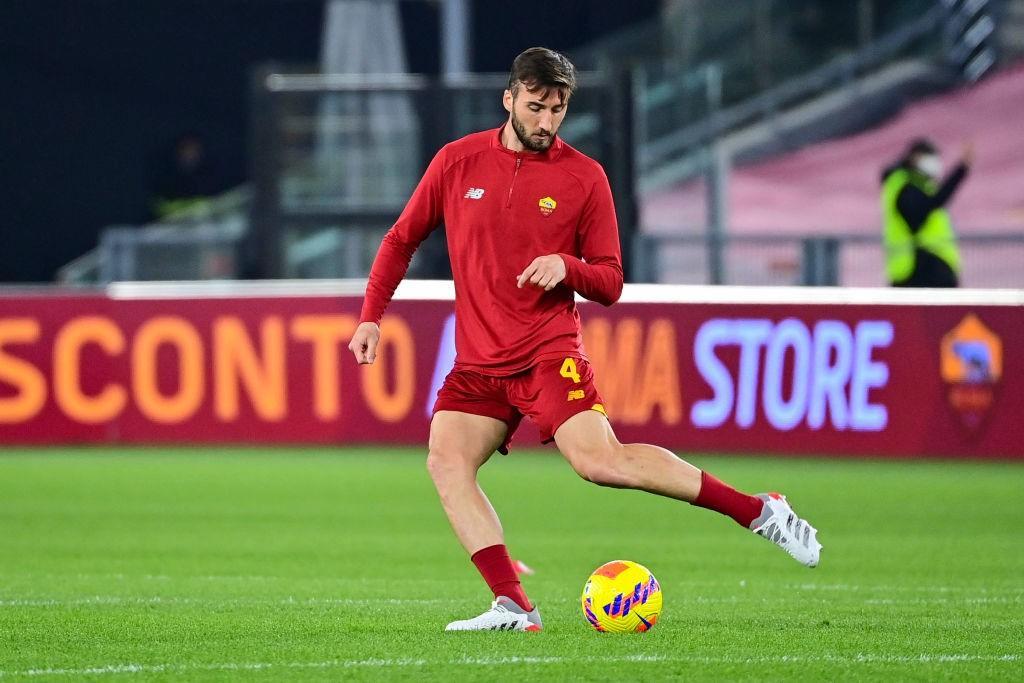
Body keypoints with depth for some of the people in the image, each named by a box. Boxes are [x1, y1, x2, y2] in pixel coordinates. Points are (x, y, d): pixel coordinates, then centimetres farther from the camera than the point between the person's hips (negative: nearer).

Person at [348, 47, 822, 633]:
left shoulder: (584, 178, 0)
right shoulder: (458, 161, 6)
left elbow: (611, 284, 4)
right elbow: (402, 240, 17)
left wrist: (566, 267, -17)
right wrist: (371, 317, 8)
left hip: (550, 352, -4)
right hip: (478, 361, 4)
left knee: (599, 459, -23)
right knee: (446, 460, -19)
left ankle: (759, 512, -14)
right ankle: (513, 607, -21)